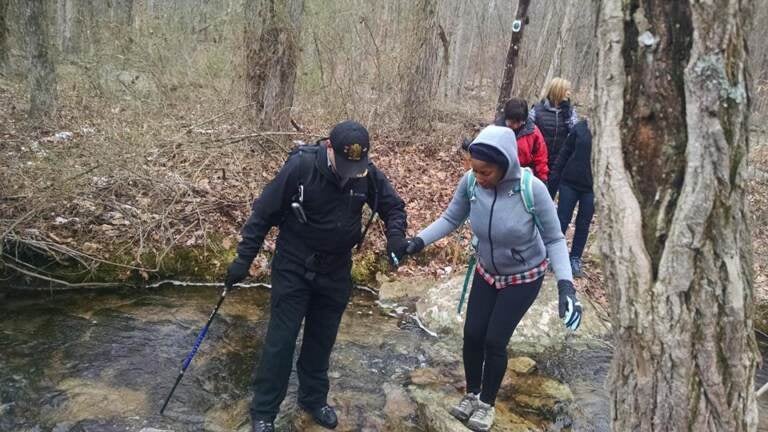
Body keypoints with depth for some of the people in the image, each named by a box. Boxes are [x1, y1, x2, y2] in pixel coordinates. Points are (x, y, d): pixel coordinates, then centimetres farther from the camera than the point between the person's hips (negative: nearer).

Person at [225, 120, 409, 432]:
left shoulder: (368, 174, -12)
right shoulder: (300, 166, -22)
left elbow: (394, 206, 4)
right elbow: (264, 213, -14)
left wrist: (396, 236, -17)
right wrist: (244, 259, -13)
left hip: (335, 271, 4)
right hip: (293, 268, -3)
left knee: (321, 339, 16)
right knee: (281, 340, 0)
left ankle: (314, 399, 36)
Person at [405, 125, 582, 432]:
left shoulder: (532, 189, -32)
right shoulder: (470, 183, -24)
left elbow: (554, 239, -21)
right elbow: (451, 219, -7)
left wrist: (565, 283, -32)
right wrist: (420, 240, -21)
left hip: (524, 277, -3)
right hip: (486, 272, 3)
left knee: (494, 340, -1)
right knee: (472, 334, 6)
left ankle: (487, 404, 25)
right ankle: (472, 394, 34)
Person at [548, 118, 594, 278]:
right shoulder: (580, 128, -3)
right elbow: (565, 152, 2)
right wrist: (555, 178, 0)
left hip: (591, 188, 0)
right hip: (569, 183, 0)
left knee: (583, 225, 9)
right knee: (562, 221, 6)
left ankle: (575, 259, 23)